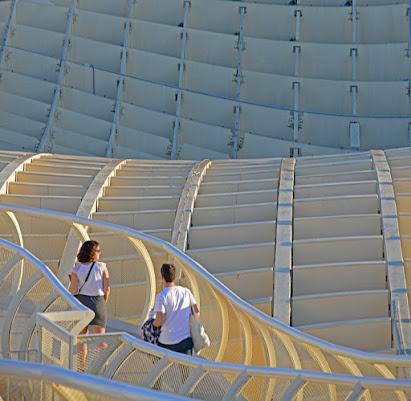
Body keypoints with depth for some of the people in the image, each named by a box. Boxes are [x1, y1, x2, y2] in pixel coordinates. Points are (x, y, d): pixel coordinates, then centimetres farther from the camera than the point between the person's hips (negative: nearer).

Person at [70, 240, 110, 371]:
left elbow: (73, 290, -6)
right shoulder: (101, 267, -4)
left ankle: (82, 367, 14)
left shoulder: (76, 269, -3)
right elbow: (107, 288, -4)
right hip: (98, 302, -1)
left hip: (81, 302, 1)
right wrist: (103, 303, 11)